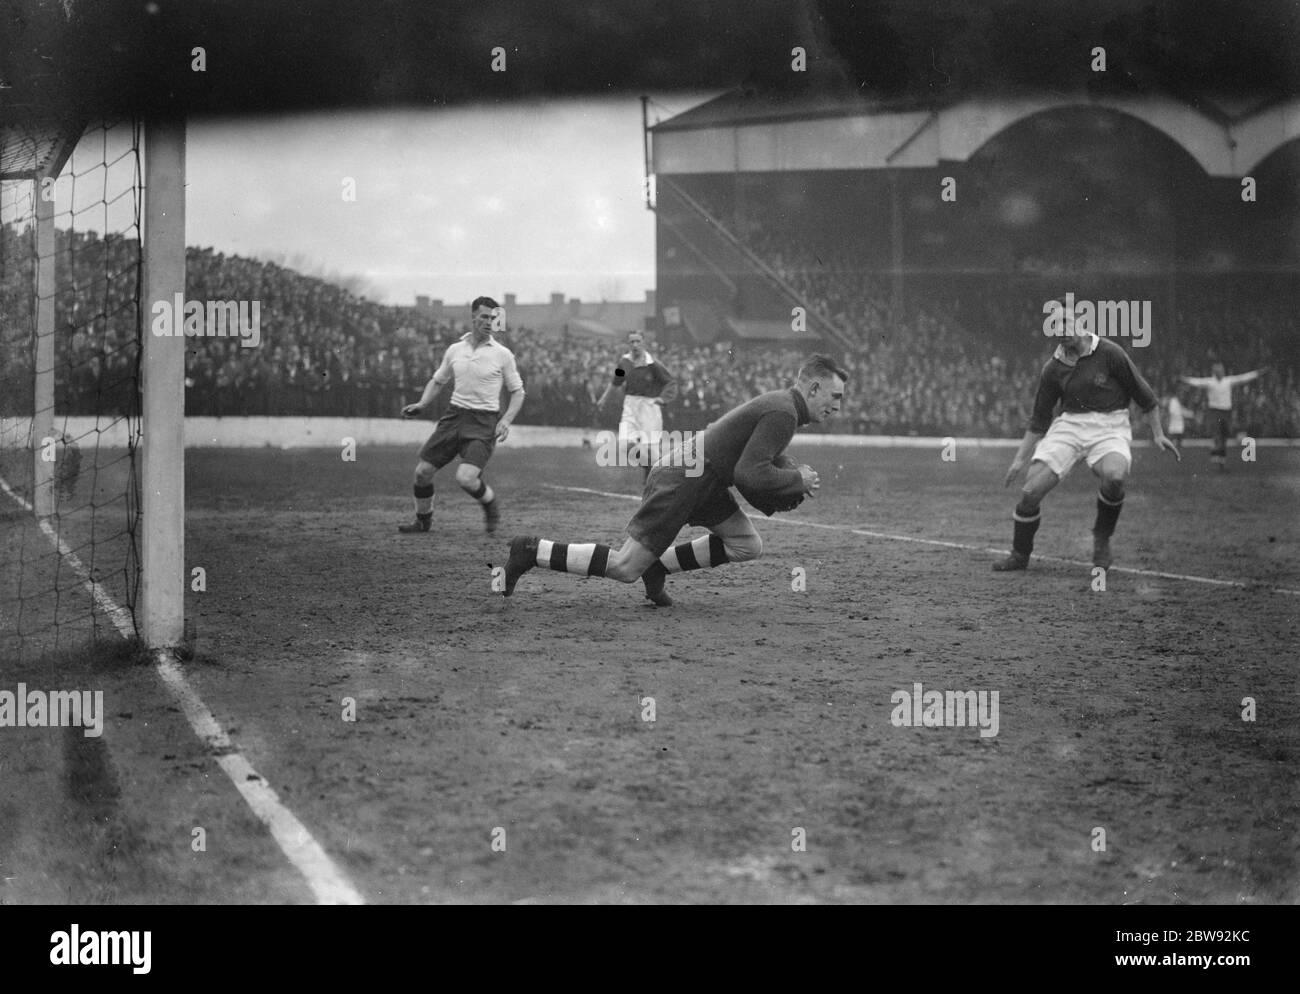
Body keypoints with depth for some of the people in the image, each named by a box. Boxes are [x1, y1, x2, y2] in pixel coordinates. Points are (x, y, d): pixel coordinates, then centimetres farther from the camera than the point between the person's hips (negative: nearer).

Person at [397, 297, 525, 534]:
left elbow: (517, 391, 4)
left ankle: (490, 504, 10)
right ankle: (423, 520, 24)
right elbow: (438, 381, 21)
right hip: (454, 415, 4)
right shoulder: (455, 350, 8)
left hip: (483, 422, -4)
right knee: (422, 471, 0)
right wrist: (422, 405, 5)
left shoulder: (502, 354, -2)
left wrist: (506, 420, -10)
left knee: (465, 477, -22)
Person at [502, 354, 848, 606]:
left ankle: (660, 564, 13)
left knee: (747, 546, 9)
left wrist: (797, 475, 5)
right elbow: (749, 474, -25)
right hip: (681, 481, -10)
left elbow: (769, 456, 25)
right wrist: (798, 479, -13)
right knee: (625, 569, -6)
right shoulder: (782, 414, -19)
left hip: (703, 479, 10)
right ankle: (533, 551, 1)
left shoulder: (781, 403, 12)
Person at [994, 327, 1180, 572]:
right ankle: (1019, 555, 10)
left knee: (1114, 475, -35)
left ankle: (1102, 537, -7)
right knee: (1031, 490, -13)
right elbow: (1039, 420, 14)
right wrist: (1019, 459, 11)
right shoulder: (1053, 368, 4)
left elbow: (1144, 395, 2)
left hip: (1109, 427, -3)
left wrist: (1158, 434, 2)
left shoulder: (1110, 354, -7)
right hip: (1068, 425, 3)